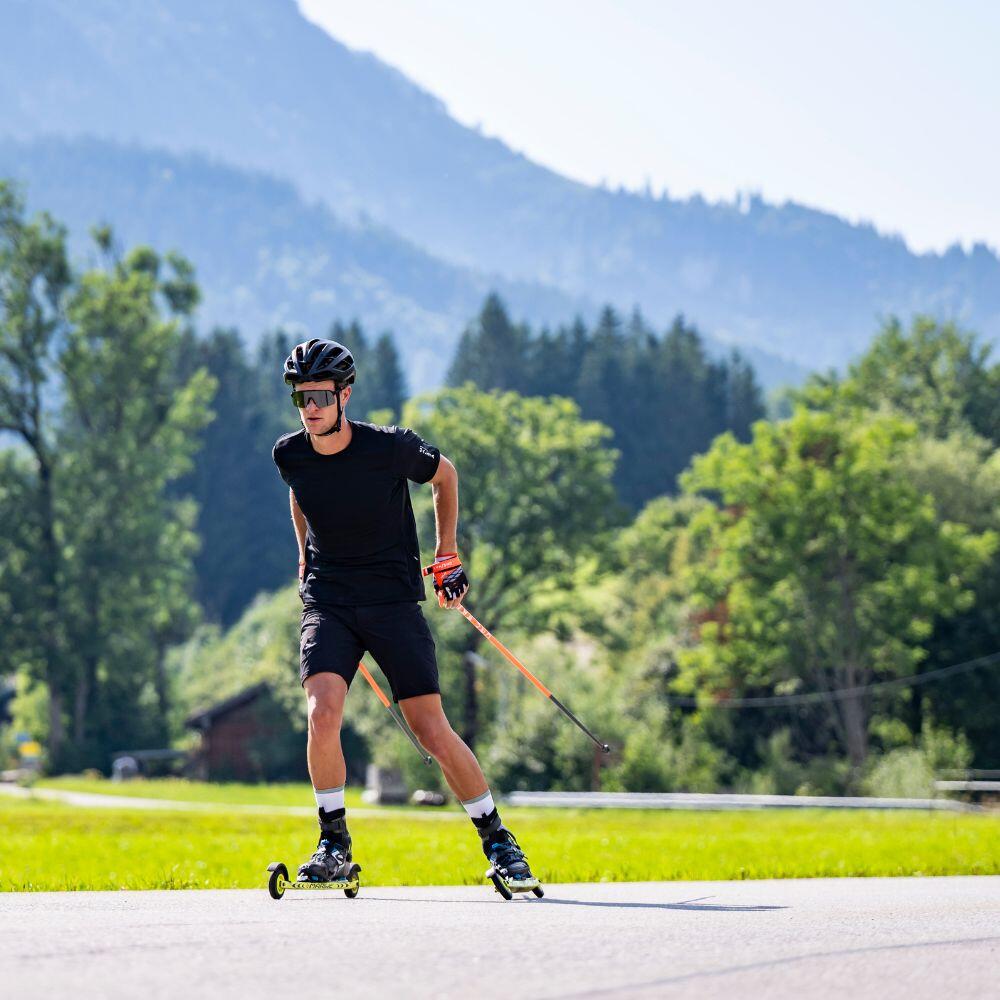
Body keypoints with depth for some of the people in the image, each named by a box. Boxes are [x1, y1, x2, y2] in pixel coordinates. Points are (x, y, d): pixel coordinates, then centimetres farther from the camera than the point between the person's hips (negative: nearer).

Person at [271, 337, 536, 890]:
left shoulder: (391, 448, -13)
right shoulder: (289, 455, -4)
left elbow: (444, 475, 7)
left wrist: (447, 556, 9)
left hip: (393, 600, -2)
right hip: (327, 602, 2)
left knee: (433, 731, -5)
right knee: (323, 711, -21)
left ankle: (498, 840, 13)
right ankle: (334, 844, -6)